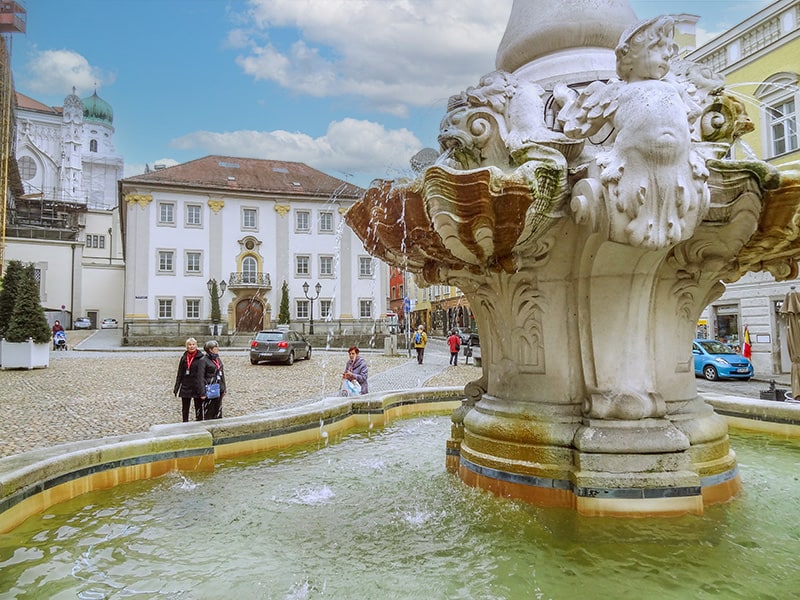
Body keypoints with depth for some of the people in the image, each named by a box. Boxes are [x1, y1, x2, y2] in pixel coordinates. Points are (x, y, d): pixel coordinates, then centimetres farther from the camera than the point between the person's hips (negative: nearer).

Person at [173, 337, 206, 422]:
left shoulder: (200, 358, -9)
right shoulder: (184, 358, 5)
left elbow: (201, 374, -13)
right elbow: (179, 374, 11)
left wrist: (202, 391, -18)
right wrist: (176, 388, 10)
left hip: (196, 387, -4)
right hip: (185, 387, 4)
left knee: (198, 411, 6)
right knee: (185, 410, 12)